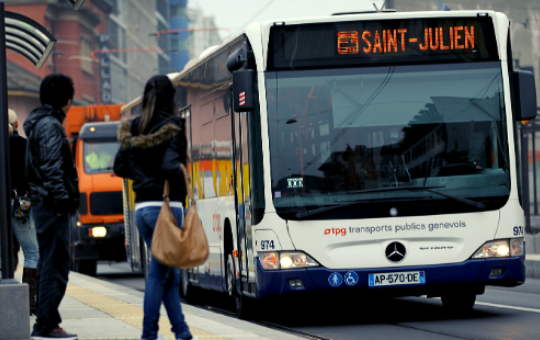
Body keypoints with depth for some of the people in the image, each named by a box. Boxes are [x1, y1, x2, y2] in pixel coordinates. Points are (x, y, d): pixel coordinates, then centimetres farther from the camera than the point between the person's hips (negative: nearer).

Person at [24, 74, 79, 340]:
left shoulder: (40, 123, 20)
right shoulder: (50, 126, -12)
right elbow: (52, 168, -19)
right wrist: (60, 201, -19)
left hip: (43, 204, 11)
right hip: (52, 207, -11)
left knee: (49, 264, 14)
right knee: (55, 265, -10)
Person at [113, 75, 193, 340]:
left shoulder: (133, 130, 9)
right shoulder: (171, 129, -11)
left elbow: (119, 167, 9)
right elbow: (170, 166, -22)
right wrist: (183, 186, -6)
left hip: (141, 207, 7)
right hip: (166, 206, -7)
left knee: (170, 273, 14)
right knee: (159, 273, 0)